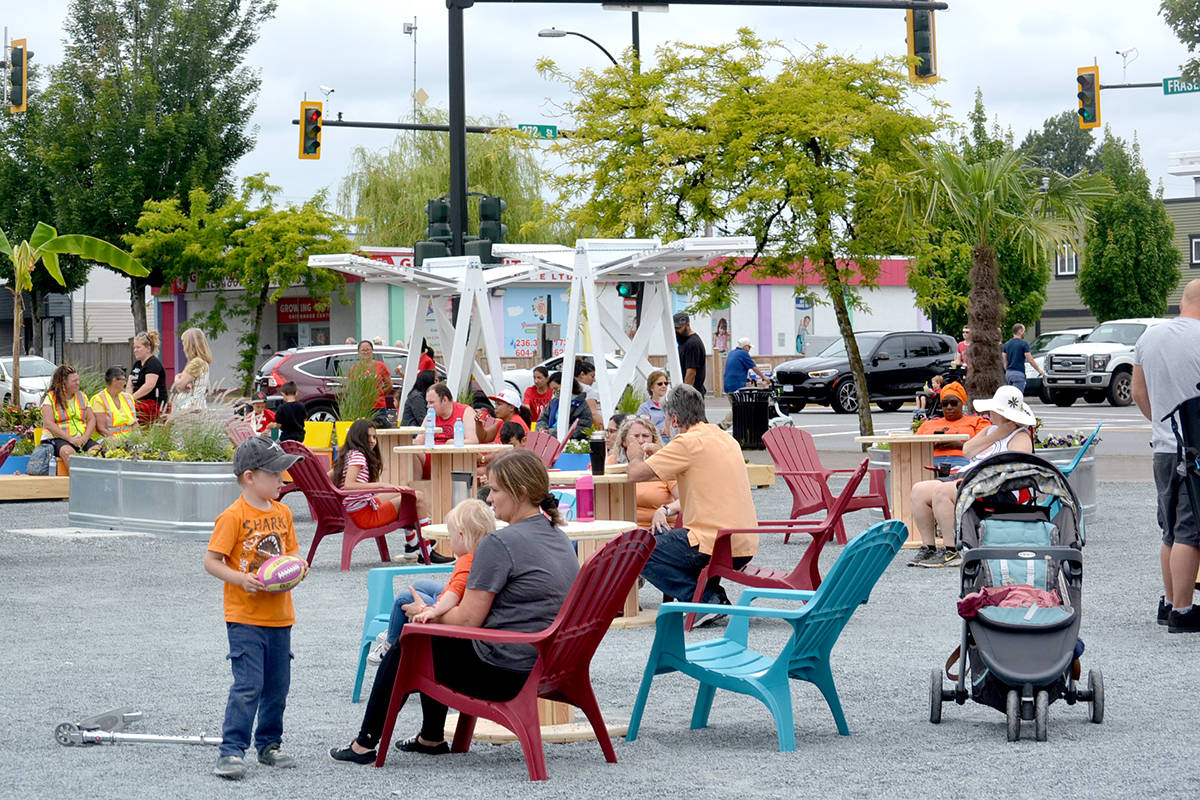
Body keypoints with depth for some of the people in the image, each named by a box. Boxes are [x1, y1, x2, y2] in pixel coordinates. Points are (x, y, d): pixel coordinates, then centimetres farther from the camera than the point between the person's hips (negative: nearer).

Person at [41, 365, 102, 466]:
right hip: (58, 439, -4)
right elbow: (49, 423, -9)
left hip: (82, 439, 4)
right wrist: (70, 439, -17)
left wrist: (85, 437, -7)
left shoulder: (82, 396, 18)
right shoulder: (50, 398, 2)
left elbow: (91, 419, 14)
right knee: (67, 451, -39)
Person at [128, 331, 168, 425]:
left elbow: (149, 386, -19)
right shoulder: (137, 364, 21)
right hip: (141, 402, 9)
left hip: (154, 404, -9)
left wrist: (132, 398, -20)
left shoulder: (154, 363, -7)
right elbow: (129, 385, 16)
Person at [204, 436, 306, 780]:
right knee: (248, 684, -12)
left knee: (278, 684, 13)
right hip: (245, 617, -7)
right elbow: (211, 561, -12)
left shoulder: (282, 513, 8)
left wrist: (297, 568, -2)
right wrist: (240, 578, -25)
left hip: (279, 615, 7)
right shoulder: (234, 516, -12)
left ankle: (269, 744, 27)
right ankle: (231, 751, -7)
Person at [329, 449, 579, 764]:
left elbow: (468, 620, -18)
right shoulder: (560, 539, 8)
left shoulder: (500, 543, -20)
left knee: (406, 648, 13)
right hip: (544, 665, 9)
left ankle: (364, 744, 25)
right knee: (434, 643, 28)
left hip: (502, 673, -9)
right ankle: (431, 738, 42)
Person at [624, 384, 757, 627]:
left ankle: (706, 600, -7)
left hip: (714, 544, -9)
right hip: (745, 546, 9)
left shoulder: (688, 442, -11)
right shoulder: (725, 438, 15)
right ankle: (714, 595, 13)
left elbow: (636, 473, -10)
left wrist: (636, 456, 12)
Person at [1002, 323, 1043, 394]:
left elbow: (1005, 361, 11)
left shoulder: (1006, 344, 9)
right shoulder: (1024, 344, -10)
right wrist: (1040, 370, 2)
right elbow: (1030, 360, -9)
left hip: (1009, 373, 7)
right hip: (1019, 374, -7)